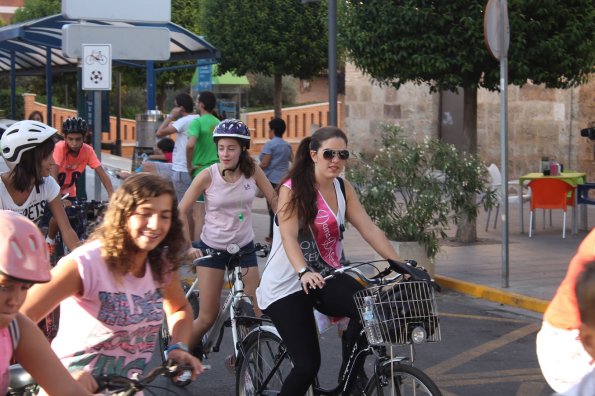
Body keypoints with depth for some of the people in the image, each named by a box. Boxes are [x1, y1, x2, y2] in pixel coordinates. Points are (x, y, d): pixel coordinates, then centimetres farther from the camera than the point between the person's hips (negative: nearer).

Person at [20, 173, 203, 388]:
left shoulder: (163, 263, -3)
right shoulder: (87, 263, -20)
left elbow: (180, 309, 15)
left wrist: (178, 348, -4)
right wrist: (66, 377, -34)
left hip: (128, 386, 4)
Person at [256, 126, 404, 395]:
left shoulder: (343, 189, 5)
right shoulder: (293, 189, -12)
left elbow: (369, 229, -1)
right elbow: (289, 237, -25)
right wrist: (304, 272, -42)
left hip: (325, 278, 5)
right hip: (287, 284, -5)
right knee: (308, 364, -14)